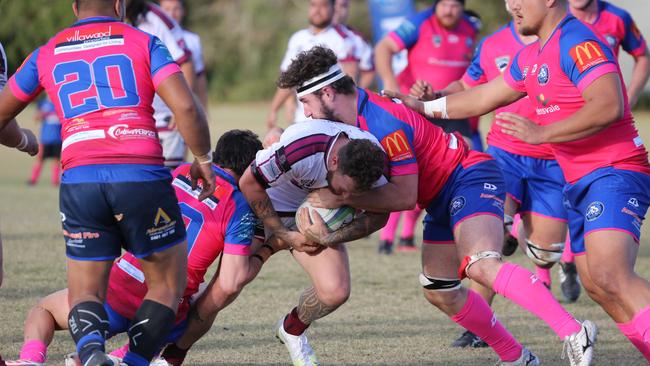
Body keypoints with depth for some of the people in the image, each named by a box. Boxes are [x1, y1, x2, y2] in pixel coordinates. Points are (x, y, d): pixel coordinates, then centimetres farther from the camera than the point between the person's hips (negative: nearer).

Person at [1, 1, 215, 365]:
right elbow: (185, 107, -5)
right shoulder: (143, 43, 8)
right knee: (168, 283, 16)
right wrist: (203, 160, 9)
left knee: (85, 293, 11)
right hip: (142, 176, -2)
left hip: (79, 181, 2)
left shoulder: (46, 54, 16)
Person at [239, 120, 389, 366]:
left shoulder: (372, 158, -25)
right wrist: (285, 235, -19)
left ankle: (292, 330, 16)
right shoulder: (299, 150, -38)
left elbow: (379, 215, -10)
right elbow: (249, 183, -24)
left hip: (318, 219, 3)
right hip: (266, 209, -3)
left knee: (335, 291, -16)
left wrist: (329, 238, -23)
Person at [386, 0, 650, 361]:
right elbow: (484, 97, 29)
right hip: (581, 182, 10)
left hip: (614, 172, -10)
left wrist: (542, 133, -25)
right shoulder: (531, 57, 17)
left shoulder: (578, 42, -15)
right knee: (596, 286, 6)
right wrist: (423, 106, 29)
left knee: (611, 277, -27)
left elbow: (609, 105, -28)